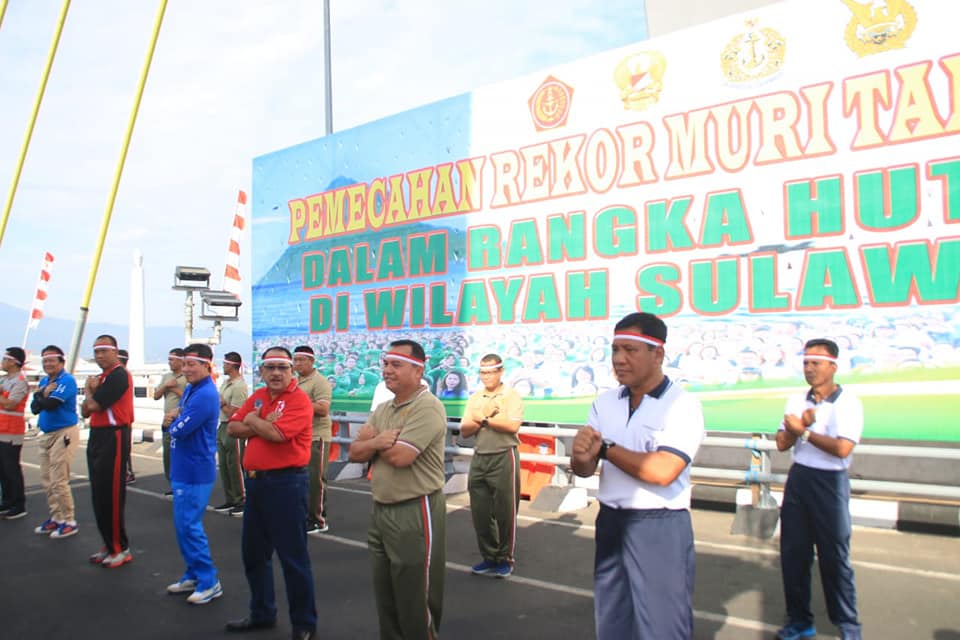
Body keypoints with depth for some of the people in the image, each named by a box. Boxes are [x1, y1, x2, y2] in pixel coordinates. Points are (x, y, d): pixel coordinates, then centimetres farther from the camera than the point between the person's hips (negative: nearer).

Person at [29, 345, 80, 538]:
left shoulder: (67, 380, -13)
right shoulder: (44, 381, 12)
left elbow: (50, 404, -24)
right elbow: (35, 408, 5)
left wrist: (40, 396, -4)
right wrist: (44, 394, -12)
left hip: (63, 433, -9)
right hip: (46, 434, 9)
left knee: (59, 480, -7)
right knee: (47, 480, 13)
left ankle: (68, 521, 3)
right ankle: (56, 518, 25)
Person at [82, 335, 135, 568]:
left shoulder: (118, 375, -14)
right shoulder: (103, 377, 17)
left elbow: (93, 405, -20)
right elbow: (85, 412, 13)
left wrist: (88, 390, 0)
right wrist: (91, 391, -4)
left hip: (113, 437, -10)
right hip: (98, 436, 10)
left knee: (111, 494, -6)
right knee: (99, 494, 13)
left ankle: (121, 548, 2)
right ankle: (109, 545, 23)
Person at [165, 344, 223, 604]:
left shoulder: (205, 394, -20)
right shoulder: (189, 389, 11)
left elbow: (179, 429, -23)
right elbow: (176, 424, 17)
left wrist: (175, 422, -2)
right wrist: (177, 422, -5)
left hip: (195, 472, -10)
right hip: (182, 469, 10)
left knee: (189, 526, -5)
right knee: (184, 525, 17)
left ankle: (209, 582, 5)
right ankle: (193, 575, 29)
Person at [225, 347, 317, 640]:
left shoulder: (299, 400, -14)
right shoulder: (257, 396, 11)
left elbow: (277, 434, -25)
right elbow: (234, 428, 4)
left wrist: (253, 420, -7)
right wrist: (264, 425, -12)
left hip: (286, 483, -8)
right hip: (255, 481, 9)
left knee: (293, 557, 0)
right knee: (253, 553, 20)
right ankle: (261, 613, 38)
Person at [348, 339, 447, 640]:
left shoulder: (428, 408, -16)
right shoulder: (382, 409, 11)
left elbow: (400, 456, -25)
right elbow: (355, 452, 5)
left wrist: (376, 443, -5)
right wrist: (378, 441, -15)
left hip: (415, 513, -8)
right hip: (380, 510, 9)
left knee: (415, 601, 5)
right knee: (385, 598, 20)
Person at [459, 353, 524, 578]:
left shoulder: (512, 396, -5)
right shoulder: (474, 398, 10)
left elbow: (512, 426, -20)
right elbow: (464, 430, 5)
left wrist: (484, 419, -10)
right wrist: (485, 419, -12)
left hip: (504, 458, -5)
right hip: (479, 458, 5)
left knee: (504, 512, 2)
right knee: (480, 512, 9)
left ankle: (505, 559, 17)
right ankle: (489, 556, 24)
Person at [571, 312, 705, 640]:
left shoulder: (683, 404, -13)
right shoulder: (604, 402, 4)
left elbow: (662, 471, -25)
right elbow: (583, 471, 5)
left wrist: (606, 448, -13)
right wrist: (582, 456, -19)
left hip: (659, 529, -6)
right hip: (610, 522, 6)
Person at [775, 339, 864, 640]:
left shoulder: (848, 403, -11)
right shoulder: (796, 401, 6)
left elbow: (842, 448, -22)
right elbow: (782, 443, 3)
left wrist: (803, 431, -12)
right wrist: (801, 425, -15)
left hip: (829, 483, -5)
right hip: (797, 479, 6)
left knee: (834, 557, 2)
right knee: (793, 553, 11)